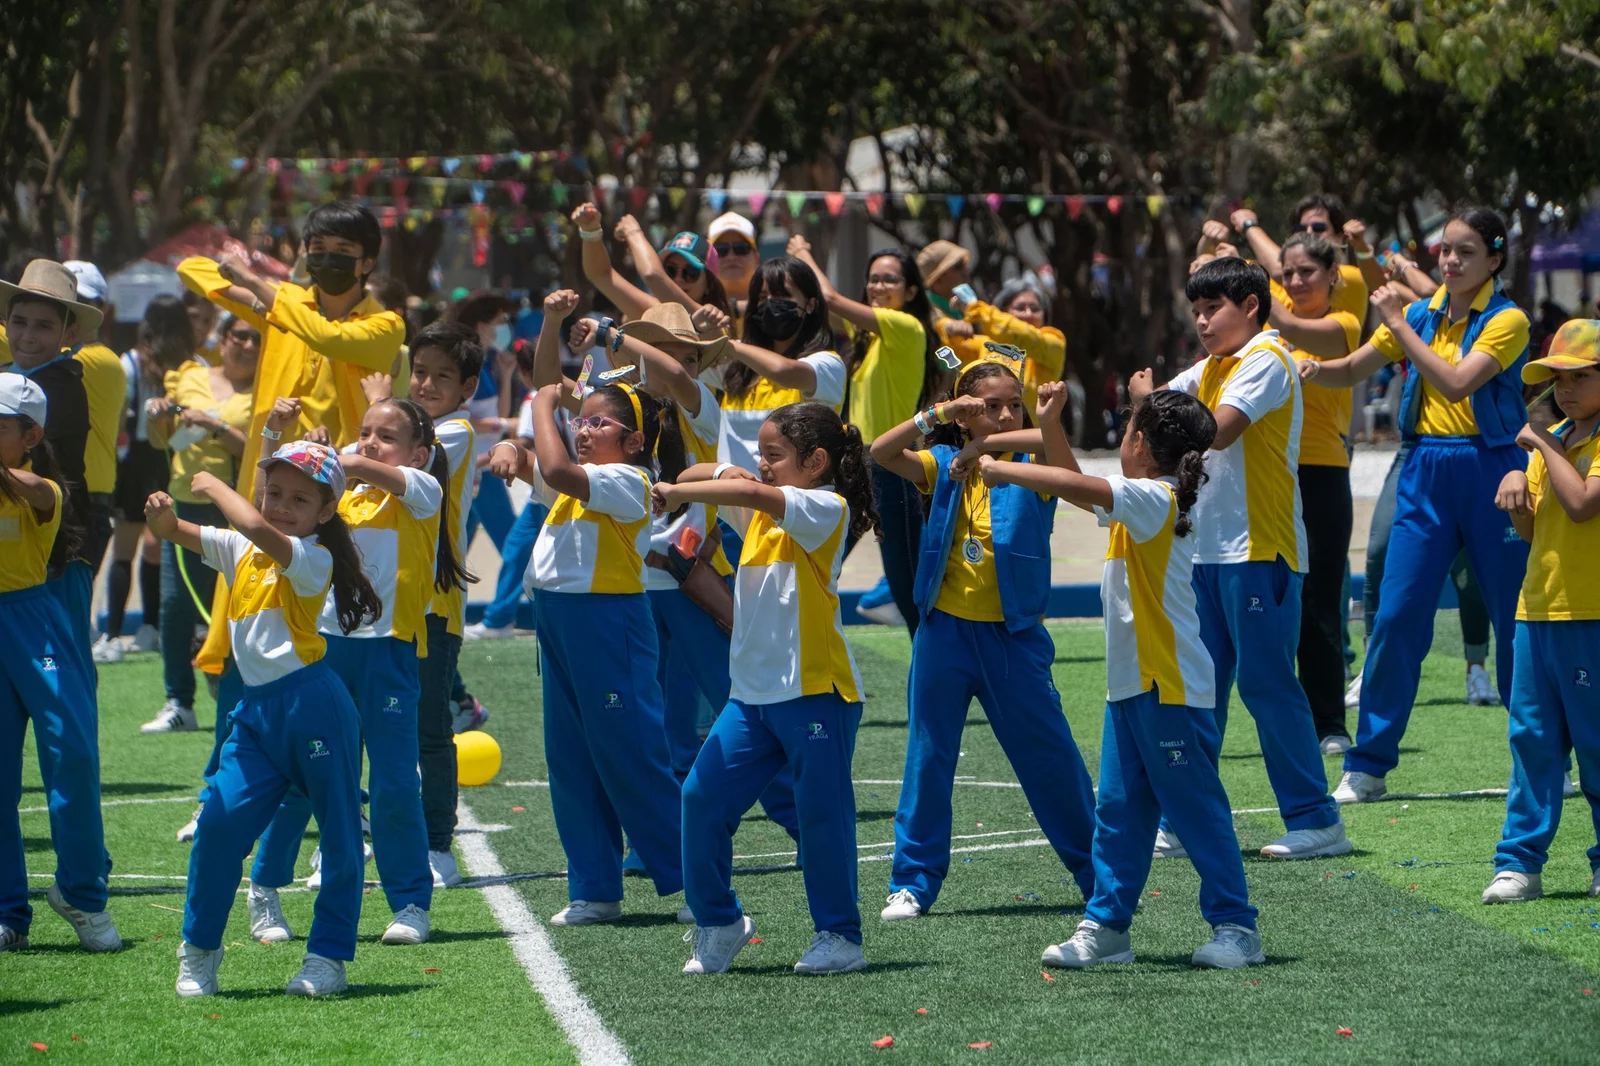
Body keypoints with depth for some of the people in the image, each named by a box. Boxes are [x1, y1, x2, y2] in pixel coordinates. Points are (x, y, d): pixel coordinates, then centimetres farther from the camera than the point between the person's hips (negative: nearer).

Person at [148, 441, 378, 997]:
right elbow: (176, 532, 6)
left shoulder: (314, 559, -9)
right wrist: (161, 514, -17)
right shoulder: (239, 551, 12)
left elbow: (258, 529, -27)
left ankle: (329, 956, 12)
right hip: (256, 710, 5)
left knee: (339, 831, 2)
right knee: (219, 821, -5)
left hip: (313, 706, -5)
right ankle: (198, 950, 7)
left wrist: (215, 488, -12)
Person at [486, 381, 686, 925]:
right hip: (558, 620, 9)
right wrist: (508, 449, -5)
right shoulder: (578, 481, 15)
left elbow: (555, 470, -28)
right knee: (570, 760, 9)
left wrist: (543, 406, -16)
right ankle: (594, 890, 15)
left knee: (631, 758, -5)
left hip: (610, 621, -9)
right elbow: (531, 465, 19)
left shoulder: (626, 482, -13)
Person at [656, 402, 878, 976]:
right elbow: (700, 476, 21)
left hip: (815, 691, -8)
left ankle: (840, 937, 6)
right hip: (752, 691, 8)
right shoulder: (766, 506, 14)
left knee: (822, 812, -4)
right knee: (703, 796, 0)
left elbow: (753, 493, -26)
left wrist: (677, 493, -19)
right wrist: (718, 473, 1)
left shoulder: (825, 509, -11)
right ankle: (718, 923, 13)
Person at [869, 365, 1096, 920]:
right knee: (929, 755, 6)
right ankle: (914, 882, 15)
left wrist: (1050, 421, -42)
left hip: (1014, 635, -2)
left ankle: (1098, 872, 15)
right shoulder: (945, 466, 2)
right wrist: (938, 415, -23)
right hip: (945, 629, 2)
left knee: (1049, 755, 3)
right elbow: (881, 453, -13)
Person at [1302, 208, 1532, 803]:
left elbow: (1456, 382, -19)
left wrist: (1399, 325, -17)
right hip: (1425, 474, 4)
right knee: (1395, 616, -3)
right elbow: (1352, 370, 9)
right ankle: (1368, 765, 2)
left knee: (1517, 618, 3)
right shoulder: (1421, 316, 9)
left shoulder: (1507, 321, -6)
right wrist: (1315, 369, -13)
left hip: (1491, 471, -4)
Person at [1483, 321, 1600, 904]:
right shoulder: (1552, 441, 16)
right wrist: (1516, 485, -2)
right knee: (1532, 736, 4)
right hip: (1538, 610, 7)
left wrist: (1544, 446, -11)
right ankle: (1520, 861, 5)